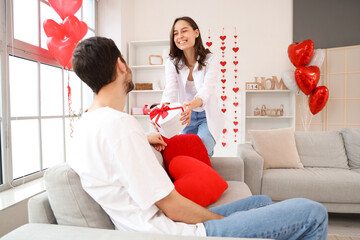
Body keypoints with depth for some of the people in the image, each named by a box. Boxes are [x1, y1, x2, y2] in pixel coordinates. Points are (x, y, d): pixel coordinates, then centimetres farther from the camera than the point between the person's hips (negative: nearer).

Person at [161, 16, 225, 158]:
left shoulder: (210, 60, -12)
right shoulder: (172, 63, -7)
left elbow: (207, 89, -29)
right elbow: (170, 89, -24)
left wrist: (192, 104, -53)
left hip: (208, 116, -2)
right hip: (187, 116, 2)